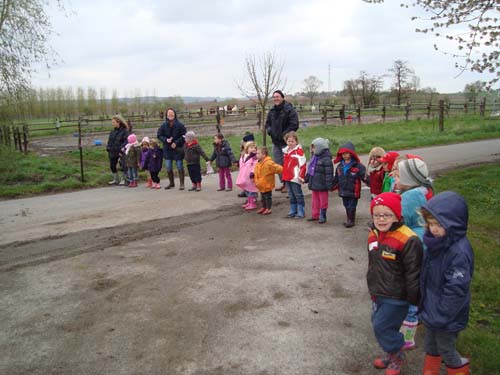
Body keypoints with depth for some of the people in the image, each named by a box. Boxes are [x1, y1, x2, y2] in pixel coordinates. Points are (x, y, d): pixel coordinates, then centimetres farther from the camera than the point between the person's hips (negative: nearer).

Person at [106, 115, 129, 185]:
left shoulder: (125, 131, -10)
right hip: (113, 152, 7)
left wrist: (122, 149, -24)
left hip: (120, 152, -7)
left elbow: (126, 141, -16)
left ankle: (123, 180, 16)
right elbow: (109, 140, 16)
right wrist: (108, 148, 3)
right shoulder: (113, 131, 11)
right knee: (112, 166, 12)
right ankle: (116, 180, 27)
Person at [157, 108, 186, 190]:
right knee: (168, 167, 8)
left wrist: (176, 143, -16)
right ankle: (171, 183, 23)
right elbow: (159, 135, 5)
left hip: (178, 148, -3)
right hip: (167, 149, 3)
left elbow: (183, 136, -7)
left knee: (180, 167, 1)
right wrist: (166, 140, -12)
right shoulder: (164, 125, 1)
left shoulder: (179, 125, -7)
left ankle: (181, 184, 10)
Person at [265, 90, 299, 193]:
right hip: (275, 142, 8)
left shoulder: (289, 110, -12)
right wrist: (269, 130, 2)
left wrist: (284, 134, -19)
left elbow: (294, 125, -17)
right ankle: (283, 183, 26)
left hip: (286, 142, -8)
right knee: (278, 164, 14)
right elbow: (267, 123, 23)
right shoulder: (272, 111, 11)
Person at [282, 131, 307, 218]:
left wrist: (301, 176, -16)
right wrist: (284, 175, 22)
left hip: (295, 178, -7)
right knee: (291, 195, 14)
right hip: (287, 177, 8)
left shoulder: (299, 151, -10)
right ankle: (293, 211, 23)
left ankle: (301, 212, 7)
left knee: (298, 195, 0)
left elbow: (302, 165, -14)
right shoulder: (285, 151, 12)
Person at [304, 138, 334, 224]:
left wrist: (329, 184, -21)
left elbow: (329, 173, -20)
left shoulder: (326, 159, -18)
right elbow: (310, 170, 19)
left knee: (323, 201, 5)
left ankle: (323, 216, 15)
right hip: (314, 184, 8)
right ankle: (315, 215, 27)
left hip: (322, 185, -8)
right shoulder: (314, 158, 9)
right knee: (315, 200, 16)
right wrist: (306, 178, 23)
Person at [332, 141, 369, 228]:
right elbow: (336, 179, 17)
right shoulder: (340, 166, 7)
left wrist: (368, 181, -35)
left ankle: (352, 221, 21)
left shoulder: (358, 166, -12)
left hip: (353, 192, -6)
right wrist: (333, 186, 18)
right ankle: (349, 220, 32)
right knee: (347, 207, 16)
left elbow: (365, 177, -18)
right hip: (343, 192, 6)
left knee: (352, 207, 3)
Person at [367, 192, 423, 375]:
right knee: (378, 324, 17)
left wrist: (413, 299, -12)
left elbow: (413, 272, -18)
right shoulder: (373, 235, 2)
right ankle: (390, 353, 40)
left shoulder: (407, 240, -24)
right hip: (379, 294, 8)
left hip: (396, 297, -8)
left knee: (382, 326, -3)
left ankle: (396, 356, 22)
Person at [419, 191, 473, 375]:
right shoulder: (436, 243, -3)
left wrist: (438, 317, -20)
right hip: (431, 310, 8)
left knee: (446, 350, 14)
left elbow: (455, 291, -26)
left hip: (447, 318, -7)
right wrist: (424, 305, 12)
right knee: (430, 346, 23)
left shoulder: (460, 252, -29)